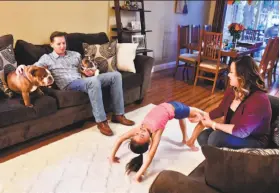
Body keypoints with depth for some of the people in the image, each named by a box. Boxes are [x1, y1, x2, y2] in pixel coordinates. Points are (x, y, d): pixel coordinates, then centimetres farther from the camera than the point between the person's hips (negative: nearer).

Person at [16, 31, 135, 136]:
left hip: (83, 81, 6)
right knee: (94, 81, -39)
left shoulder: (76, 55, 25)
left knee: (115, 75, -10)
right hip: (69, 84, -6)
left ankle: (118, 115, -12)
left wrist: (88, 72, 5)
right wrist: (22, 66, -21)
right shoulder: (47, 58, 12)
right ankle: (101, 121, -32)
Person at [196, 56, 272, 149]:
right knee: (202, 136, -8)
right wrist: (203, 117, 3)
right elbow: (221, 110, 12)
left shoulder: (258, 100, -29)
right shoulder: (232, 90, -4)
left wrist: (213, 124, -26)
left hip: (254, 141, -7)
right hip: (231, 132, 8)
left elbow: (241, 131, -31)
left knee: (216, 137, -29)